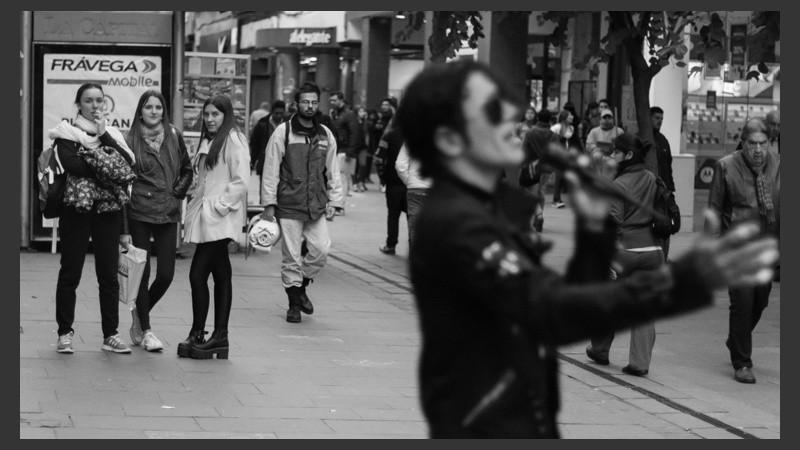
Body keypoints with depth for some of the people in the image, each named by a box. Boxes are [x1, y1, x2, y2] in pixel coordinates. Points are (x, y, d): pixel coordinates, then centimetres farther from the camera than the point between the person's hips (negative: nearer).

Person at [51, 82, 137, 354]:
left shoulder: (112, 134, 15)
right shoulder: (67, 133, 2)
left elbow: (128, 162, -1)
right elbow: (70, 164, -16)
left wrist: (104, 135, -8)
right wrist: (108, 170, -14)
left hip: (109, 210, 3)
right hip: (77, 209, -3)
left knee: (109, 275, 2)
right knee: (70, 273, 0)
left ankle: (111, 335, 7)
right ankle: (65, 333, 7)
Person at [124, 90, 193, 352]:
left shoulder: (174, 137, 7)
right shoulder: (131, 141, -1)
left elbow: (187, 170, 18)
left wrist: (178, 191, 4)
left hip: (168, 213, 3)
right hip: (139, 212, -2)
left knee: (166, 274, 0)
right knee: (142, 272, -1)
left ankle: (141, 314, 27)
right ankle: (145, 330, 11)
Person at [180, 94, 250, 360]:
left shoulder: (234, 140, -9)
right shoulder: (207, 141, 19)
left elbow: (241, 181, -15)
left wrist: (219, 206, -16)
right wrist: (193, 213, 14)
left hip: (219, 219, -9)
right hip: (206, 217, 9)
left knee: (198, 274, -11)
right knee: (220, 275, 10)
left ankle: (197, 335, -6)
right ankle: (220, 336, 12)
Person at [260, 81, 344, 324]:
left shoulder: (325, 135, 11)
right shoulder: (283, 132, -1)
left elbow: (333, 172, 16)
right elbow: (271, 169, -2)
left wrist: (334, 201, 8)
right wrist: (269, 203, -5)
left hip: (317, 206, 3)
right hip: (289, 205, -3)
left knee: (321, 249, -9)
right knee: (291, 255, 0)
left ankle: (301, 285, 17)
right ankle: (294, 304, 13)